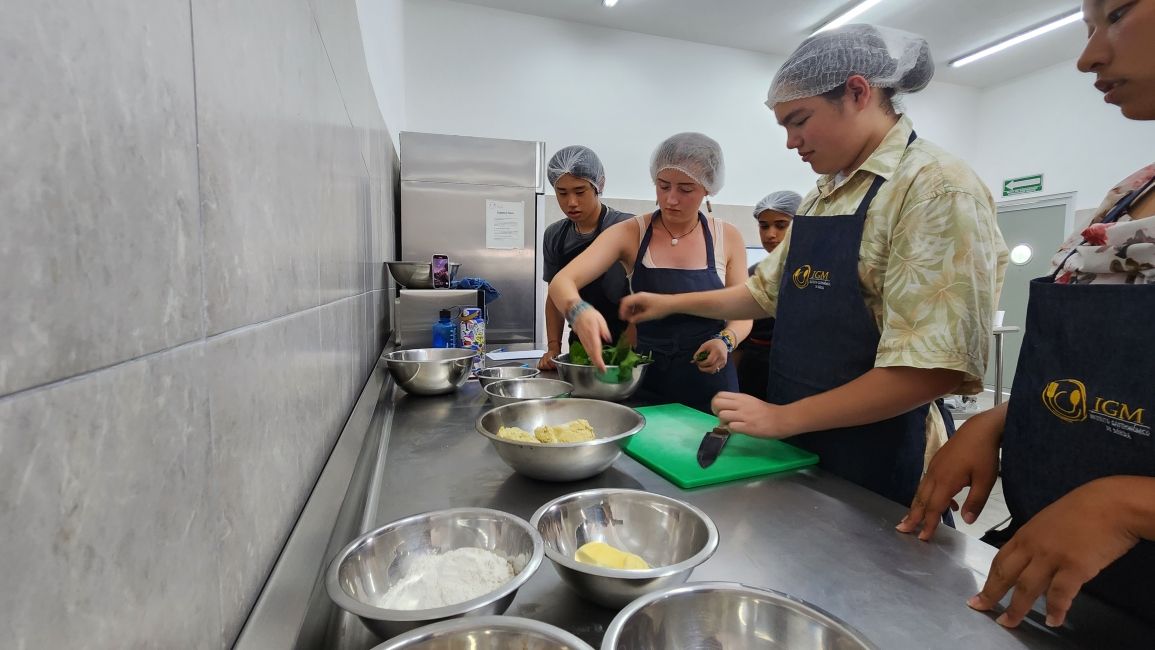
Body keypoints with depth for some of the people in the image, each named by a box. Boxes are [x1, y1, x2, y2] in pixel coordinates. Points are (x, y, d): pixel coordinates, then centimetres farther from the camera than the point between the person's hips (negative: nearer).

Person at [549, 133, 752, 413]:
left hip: (710, 382, 1)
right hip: (646, 378, 0)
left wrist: (726, 340, -20)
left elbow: (742, 314, 3)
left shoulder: (727, 238, -4)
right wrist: (578, 311, -40)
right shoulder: (630, 233, -7)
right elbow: (561, 281, -18)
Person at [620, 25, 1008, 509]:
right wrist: (672, 304, 11)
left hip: (878, 458, -7)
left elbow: (935, 366, -23)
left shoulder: (937, 188, -16)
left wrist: (784, 417, -20)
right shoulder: (822, 197, 8)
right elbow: (767, 292, 17)